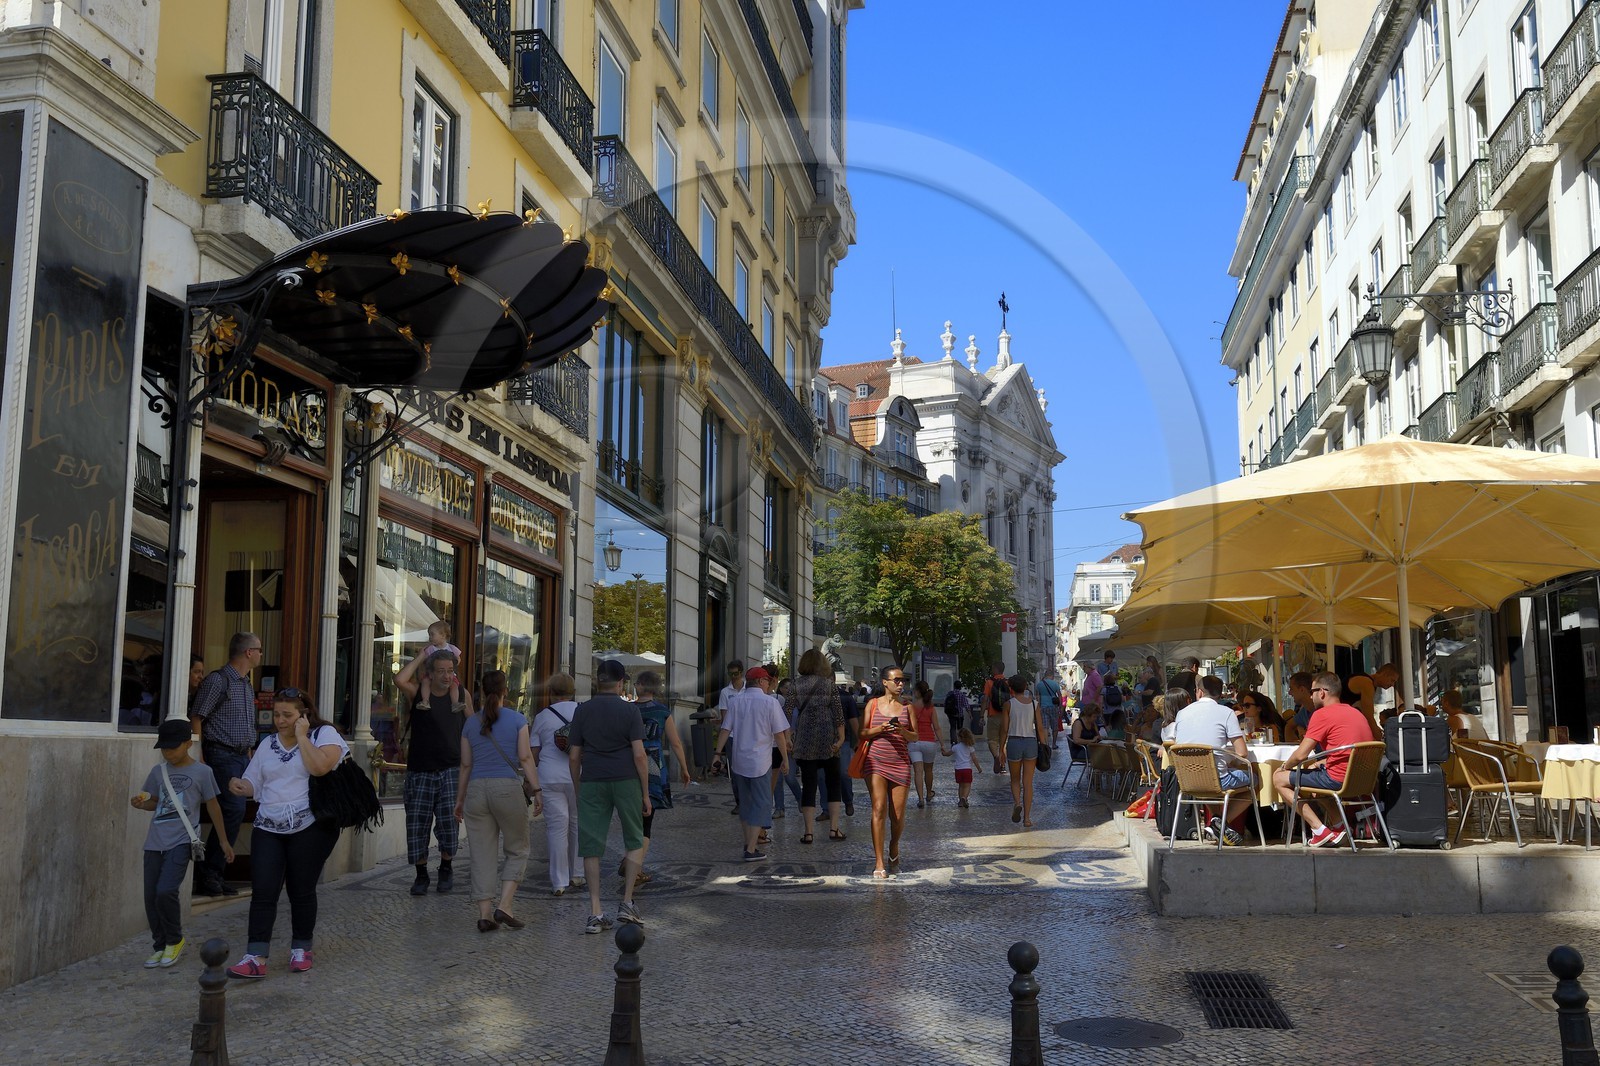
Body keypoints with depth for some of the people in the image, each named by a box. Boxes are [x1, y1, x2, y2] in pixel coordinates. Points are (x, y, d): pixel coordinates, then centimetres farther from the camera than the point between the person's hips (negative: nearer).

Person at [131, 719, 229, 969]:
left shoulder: (201, 772, -2)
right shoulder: (158, 771, 9)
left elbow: (212, 806, 5)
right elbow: (154, 802, 21)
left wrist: (224, 841, 8)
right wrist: (142, 803, -4)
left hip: (181, 841, -5)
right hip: (154, 842, 5)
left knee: (166, 891, -17)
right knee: (151, 896, 4)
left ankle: (174, 940, 6)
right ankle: (160, 945, 20)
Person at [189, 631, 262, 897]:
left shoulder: (247, 684, 19)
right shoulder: (218, 680, -8)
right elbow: (196, 718, -12)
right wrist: (199, 757, -18)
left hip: (241, 756, 9)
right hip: (221, 754, -9)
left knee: (234, 811, 6)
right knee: (234, 809, -16)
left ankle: (213, 874, 12)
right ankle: (209, 871, -8)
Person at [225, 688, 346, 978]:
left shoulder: (324, 734, -1)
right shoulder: (267, 745, 16)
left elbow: (319, 767, -20)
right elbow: (254, 783, 17)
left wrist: (301, 736, -12)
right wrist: (241, 786, -5)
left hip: (309, 827, -4)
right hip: (268, 827, 4)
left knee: (301, 890, 4)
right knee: (263, 892, -6)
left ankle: (301, 950, 20)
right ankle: (256, 958, -8)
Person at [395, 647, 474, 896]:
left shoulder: (462, 695, 6)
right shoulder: (418, 692, -1)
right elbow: (399, 680, -23)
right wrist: (420, 657, -11)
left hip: (451, 770, 1)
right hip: (420, 771, -1)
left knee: (449, 822, -5)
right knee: (417, 825, 3)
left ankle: (446, 868, 18)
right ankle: (421, 875, 19)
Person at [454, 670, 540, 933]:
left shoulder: (471, 724, 8)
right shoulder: (517, 720, 0)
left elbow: (466, 765, 10)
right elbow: (525, 758, -5)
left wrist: (459, 800, 17)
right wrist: (537, 790, -2)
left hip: (476, 790, 3)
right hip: (508, 788, -3)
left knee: (482, 855, 6)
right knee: (516, 850, 10)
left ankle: (485, 913, 3)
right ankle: (504, 906, -3)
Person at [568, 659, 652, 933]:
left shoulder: (582, 710, 6)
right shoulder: (629, 710, -1)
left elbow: (574, 756, 6)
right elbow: (639, 755, -7)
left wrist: (578, 788, 16)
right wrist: (646, 794, 0)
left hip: (592, 782, 2)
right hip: (626, 780, -2)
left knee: (591, 847, 4)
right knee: (635, 841, 15)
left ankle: (595, 913, 1)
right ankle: (627, 903, 9)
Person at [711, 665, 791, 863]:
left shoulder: (735, 701, 2)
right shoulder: (770, 702, -9)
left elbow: (725, 730, 0)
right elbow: (779, 734, -8)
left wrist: (718, 753, 5)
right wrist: (785, 758, 2)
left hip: (739, 760, 5)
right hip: (760, 761, -4)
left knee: (744, 802, 19)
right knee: (760, 803, 3)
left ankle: (748, 842, 29)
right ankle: (752, 850, -2)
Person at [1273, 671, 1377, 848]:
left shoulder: (1322, 714, -10)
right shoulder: (1355, 712, 16)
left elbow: (1301, 755, -11)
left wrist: (1285, 766, 8)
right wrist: (1320, 762, 20)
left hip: (1337, 778, -9)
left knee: (1279, 779, 3)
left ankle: (1320, 830, -5)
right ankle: (1337, 825, 15)